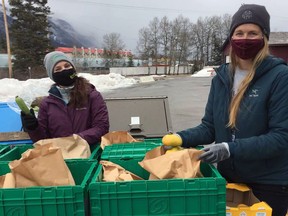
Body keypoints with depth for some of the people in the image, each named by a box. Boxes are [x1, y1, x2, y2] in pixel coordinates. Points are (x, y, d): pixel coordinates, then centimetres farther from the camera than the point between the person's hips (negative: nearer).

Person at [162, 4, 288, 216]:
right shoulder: (222, 77, 0)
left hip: (269, 182, -4)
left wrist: (230, 149, -27)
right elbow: (209, 127, 2)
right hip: (229, 177, 5)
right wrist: (181, 138, -15)